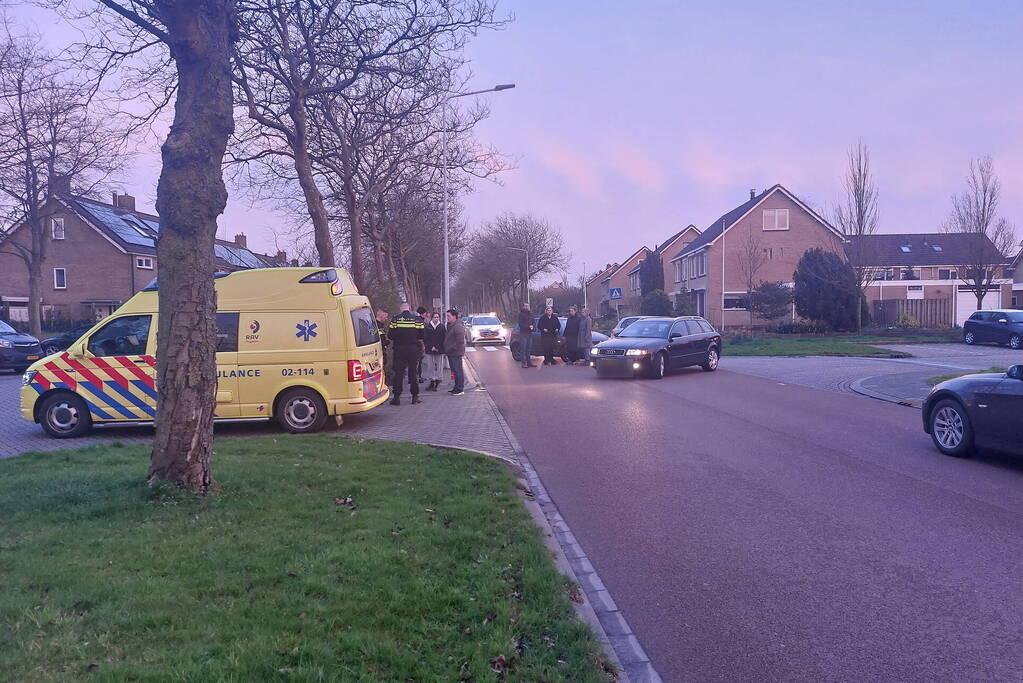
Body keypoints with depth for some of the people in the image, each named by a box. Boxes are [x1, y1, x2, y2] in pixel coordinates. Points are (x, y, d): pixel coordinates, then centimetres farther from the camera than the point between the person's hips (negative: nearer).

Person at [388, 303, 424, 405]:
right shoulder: (417, 319, 0)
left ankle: (397, 397, 2)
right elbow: (421, 336, 0)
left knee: (398, 373, 3)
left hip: (399, 349, -1)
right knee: (413, 372, 8)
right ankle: (415, 397, 10)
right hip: (414, 349, 1)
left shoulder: (396, 319, -2)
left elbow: (390, 335, -1)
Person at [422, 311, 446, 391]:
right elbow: (425, 339, 1)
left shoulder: (442, 327, 4)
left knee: (439, 366, 0)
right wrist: (431, 347, -9)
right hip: (429, 350, 0)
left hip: (440, 351, 0)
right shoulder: (427, 327, 4)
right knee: (430, 366, 1)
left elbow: (444, 339, 1)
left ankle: (437, 382, 6)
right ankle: (432, 382, 9)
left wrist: (437, 347, -8)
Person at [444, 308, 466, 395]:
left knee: (458, 371, -5)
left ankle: (460, 389, -1)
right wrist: (446, 350, 17)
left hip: (456, 353, -10)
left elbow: (460, 341, -22)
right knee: (454, 371, 14)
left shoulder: (458, 326, -16)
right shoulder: (449, 325, 16)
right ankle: (456, 388, 22)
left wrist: (452, 349, -19)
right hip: (450, 353, 10)